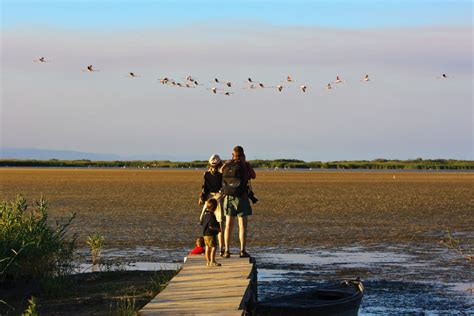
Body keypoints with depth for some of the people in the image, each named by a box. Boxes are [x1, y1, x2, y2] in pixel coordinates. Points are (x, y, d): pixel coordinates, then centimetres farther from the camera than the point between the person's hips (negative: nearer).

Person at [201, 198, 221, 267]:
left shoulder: (205, 214, 8)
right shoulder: (211, 215, -20)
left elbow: (202, 223, 18)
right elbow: (211, 226, -24)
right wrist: (218, 229, -13)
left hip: (205, 234, 10)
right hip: (211, 234, -10)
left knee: (208, 247, 15)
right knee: (213, 247, -6)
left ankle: (208, 261, 21)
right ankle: (212, 262, -8)